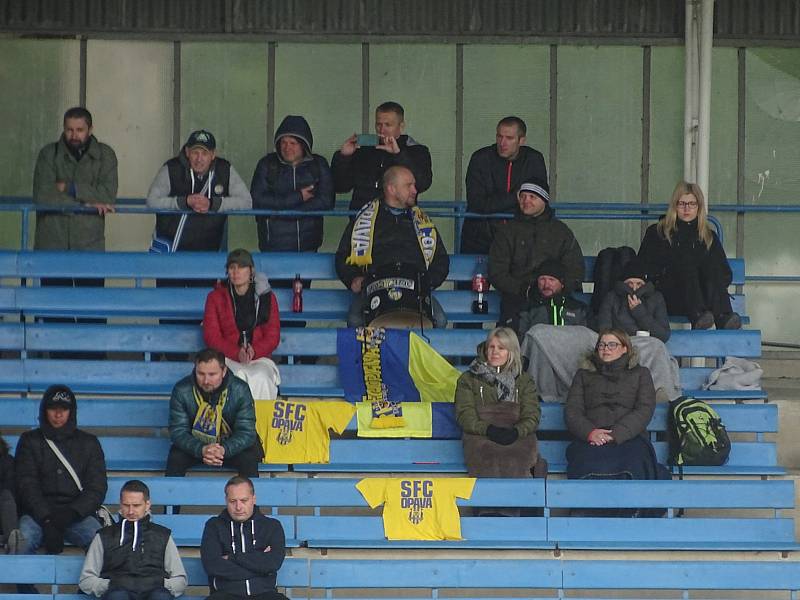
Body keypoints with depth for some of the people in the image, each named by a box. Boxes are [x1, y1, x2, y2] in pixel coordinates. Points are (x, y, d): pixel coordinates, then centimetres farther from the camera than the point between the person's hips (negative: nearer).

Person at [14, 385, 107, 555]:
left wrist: (71, 513, -12)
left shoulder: (89, 443, 17)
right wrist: (47, 519, -16)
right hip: (38, 514, -1)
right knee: (23, 539, -34)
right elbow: (27, 485, 1)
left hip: (78, 514, 1)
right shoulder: (30, 441, 14)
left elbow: (97, 488, 8)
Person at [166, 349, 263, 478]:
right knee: (175, 458, -26)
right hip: (195, 444, 0)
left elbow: (246, 432, -19)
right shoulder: (181, 391, -18)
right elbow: (178, 431, -17)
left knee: (249, 460, -27)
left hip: (229, 444, 0)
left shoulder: (240, 391, -19)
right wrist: (201, 450, -37)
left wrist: (224, 450, -40)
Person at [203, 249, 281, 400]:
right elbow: (211, 336, 2)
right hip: (227, 358, -1)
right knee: (238, 376, -35)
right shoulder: (216, 297, 9)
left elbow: (273, 335, 7)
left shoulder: (267, 297, 10)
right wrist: (237, 353, -15)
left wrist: (254, 351, -15)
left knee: (260, 378, -33)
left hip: (259, 358, 1)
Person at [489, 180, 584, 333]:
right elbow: (496, 273, 9)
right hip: (516, 300, 0)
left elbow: (575, 271, 13)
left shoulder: (561, 231, 18)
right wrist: (524, 290, -7)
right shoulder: (507, 231, 17)